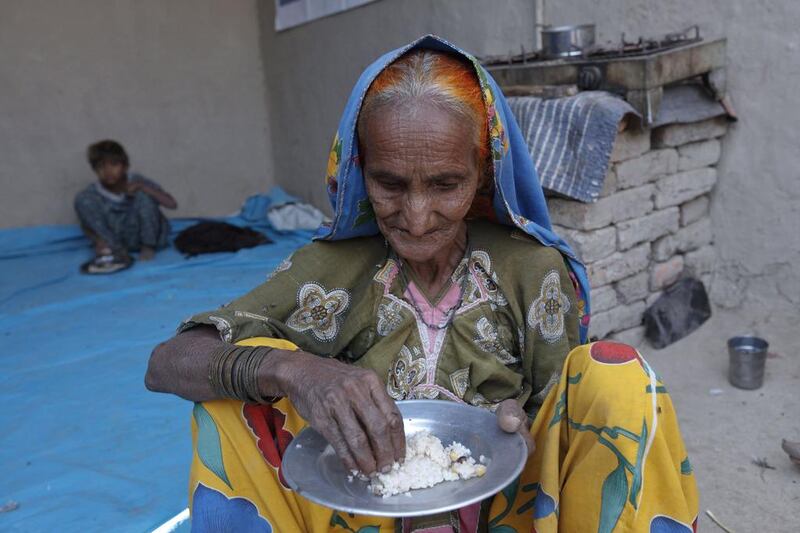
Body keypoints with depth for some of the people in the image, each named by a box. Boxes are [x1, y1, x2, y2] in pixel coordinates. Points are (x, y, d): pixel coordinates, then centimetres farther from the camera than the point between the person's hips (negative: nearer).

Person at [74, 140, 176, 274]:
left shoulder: (137, 182, -12)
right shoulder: (91, 194, -8)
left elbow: (172, 204, -20)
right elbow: (86, 225, 0)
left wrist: (143, 188, -30)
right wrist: (97, 240, -22)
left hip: (149, 236, -2)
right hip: (115, 239, 2)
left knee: (143, 195, -25)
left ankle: (148, 247, -10)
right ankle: (118, 253, -22)